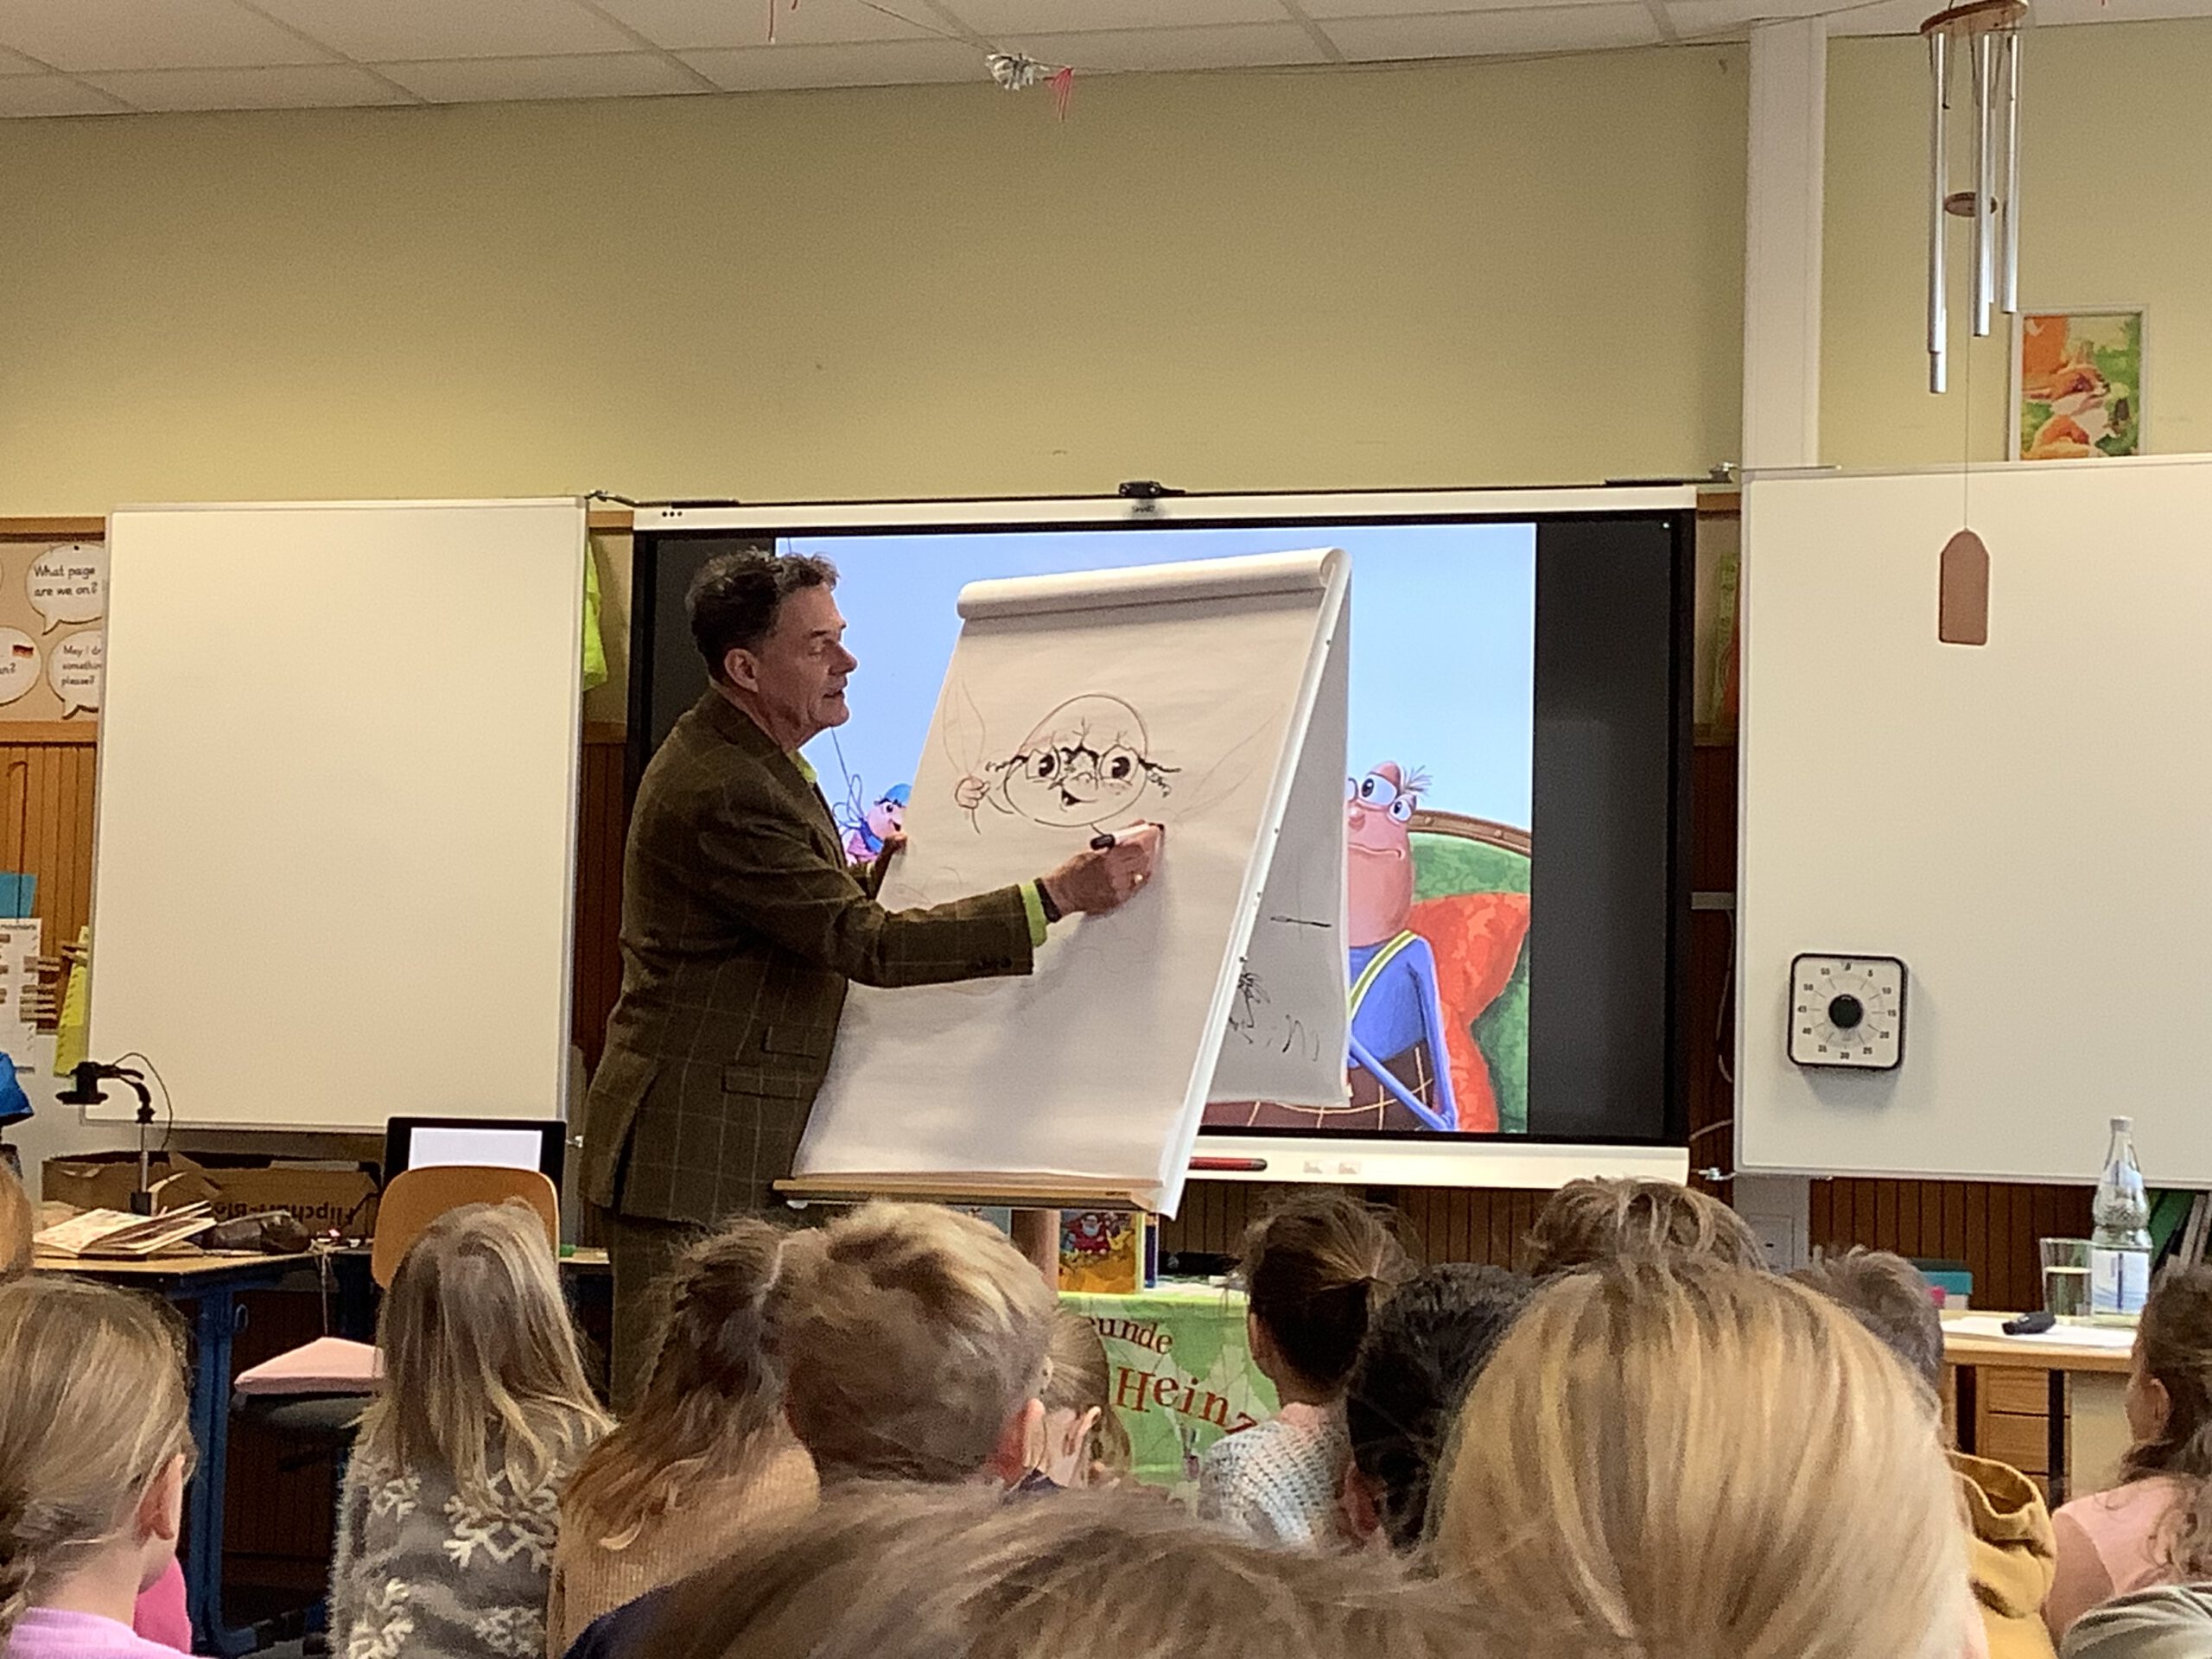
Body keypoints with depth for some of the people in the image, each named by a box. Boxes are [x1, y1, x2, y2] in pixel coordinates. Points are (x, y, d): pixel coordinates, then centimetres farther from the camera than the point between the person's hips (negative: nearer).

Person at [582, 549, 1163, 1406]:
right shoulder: (721, 792, -22)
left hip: (749, 1152, 10)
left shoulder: (748, 758, 12)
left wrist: (878, 873, 8)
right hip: (692, 1156, -10)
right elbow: (867, 944, -24)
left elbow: (817, 914, 26)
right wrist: (1058, 895, -26)